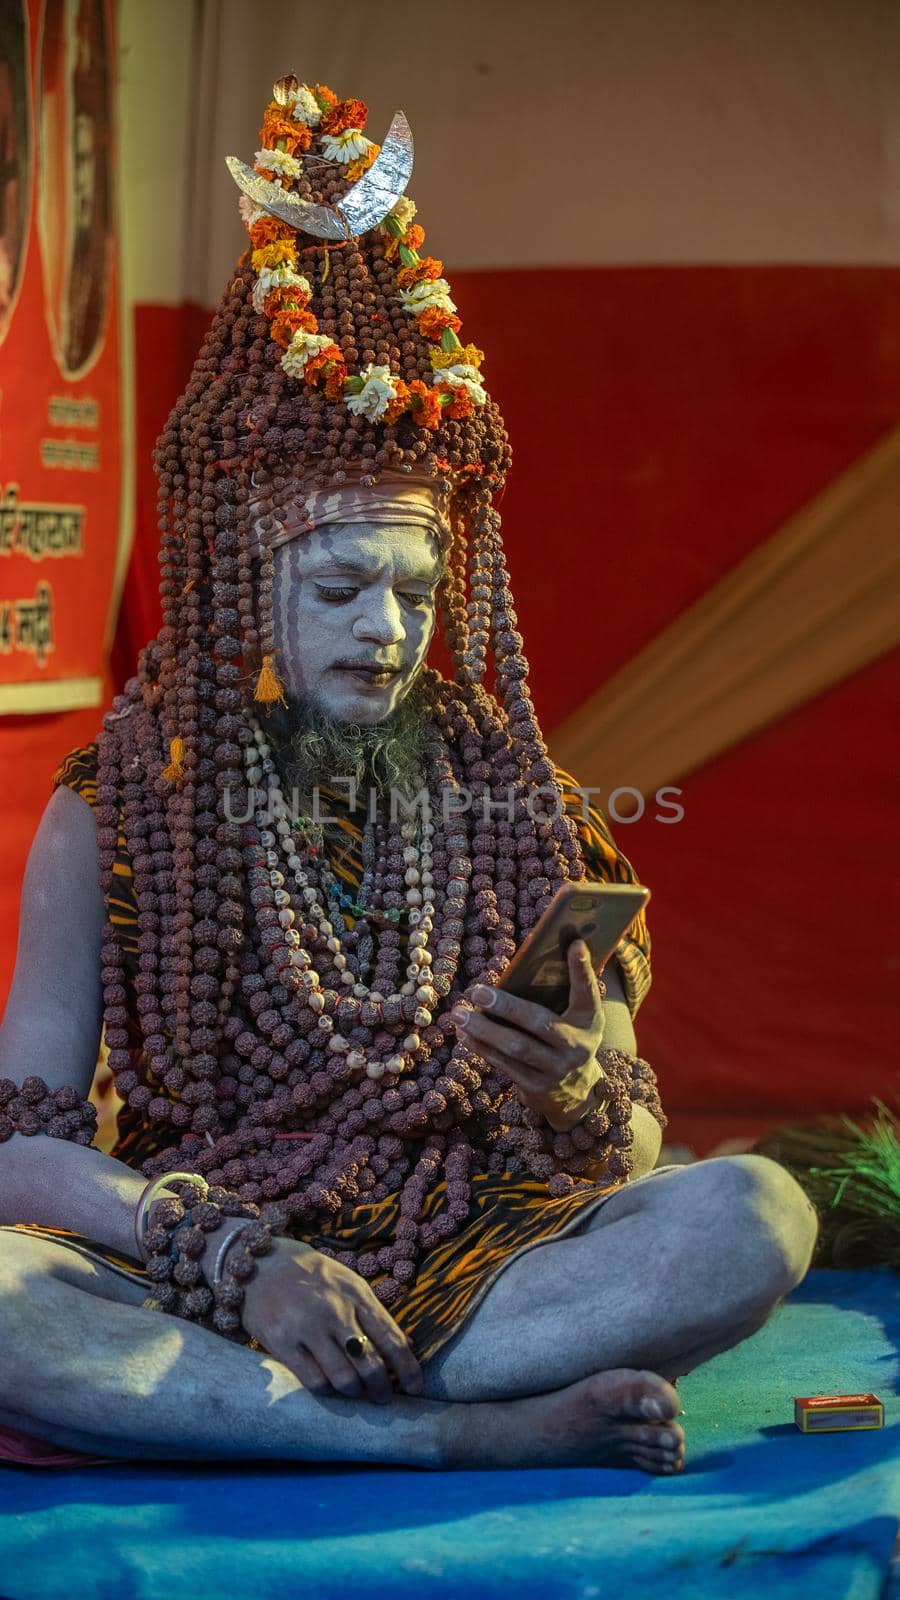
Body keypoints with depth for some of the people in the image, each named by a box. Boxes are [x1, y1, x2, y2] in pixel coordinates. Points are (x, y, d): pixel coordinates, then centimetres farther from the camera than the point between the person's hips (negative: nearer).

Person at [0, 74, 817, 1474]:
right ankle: (480, 1432, -25)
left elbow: (628, 1154, 9)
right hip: (199, 1284, -1)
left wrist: (576, 1100, -16)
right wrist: (239, 1258, -20)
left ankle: (216, 1410, -24)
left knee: (754, 1214, -24)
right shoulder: (115, 808, 4)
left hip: (467, 1268, 2)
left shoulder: (510, 797, 8)